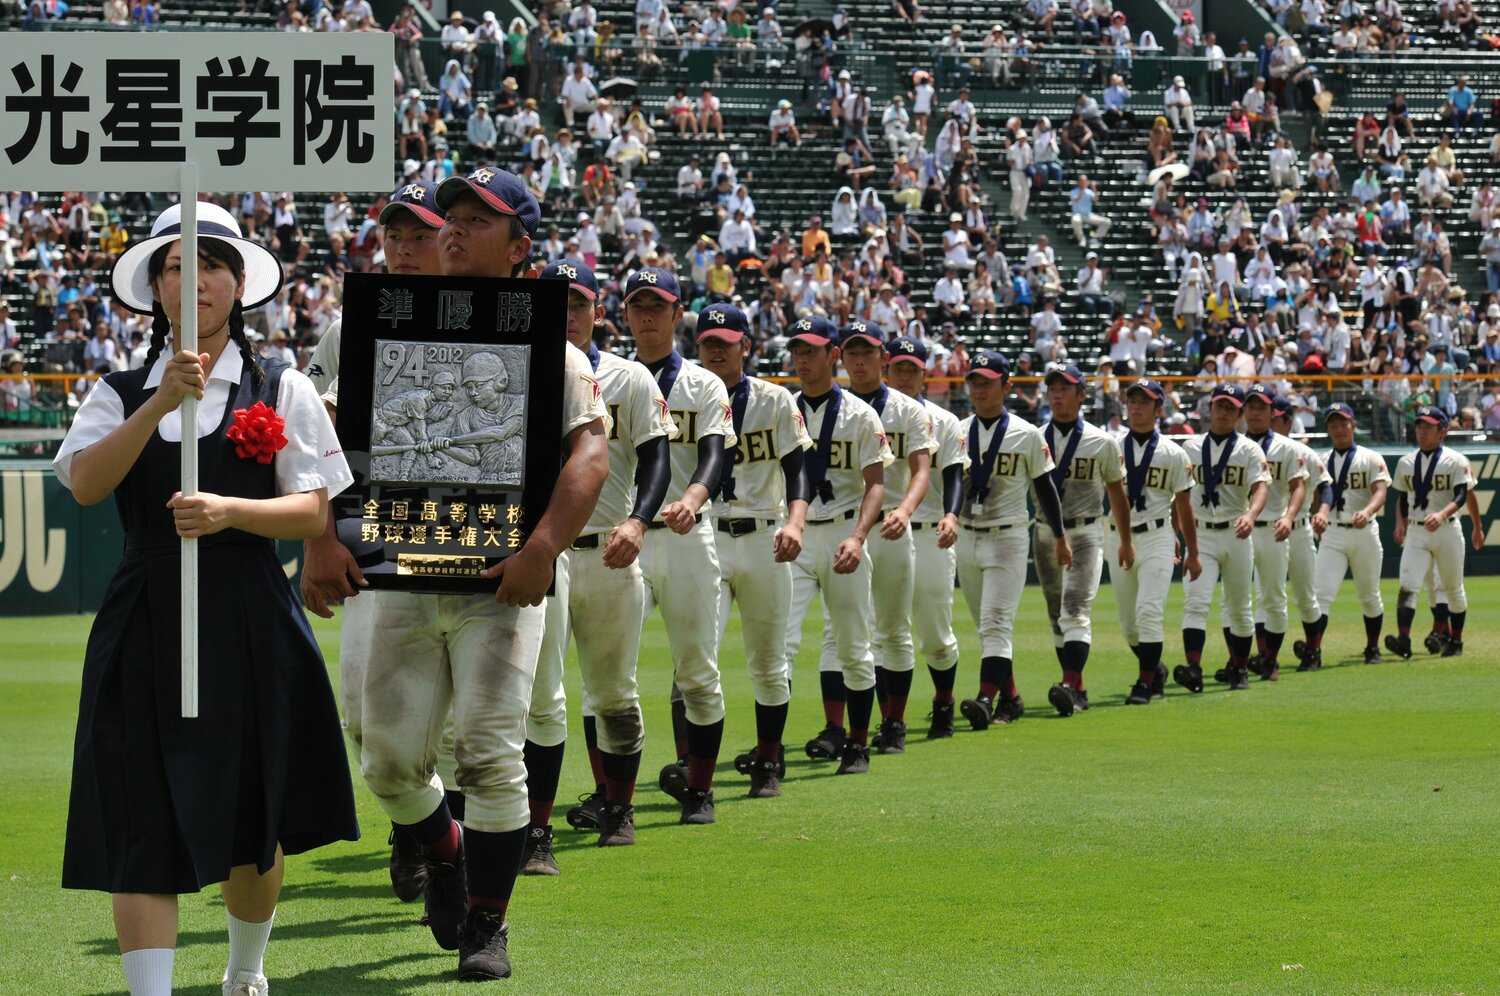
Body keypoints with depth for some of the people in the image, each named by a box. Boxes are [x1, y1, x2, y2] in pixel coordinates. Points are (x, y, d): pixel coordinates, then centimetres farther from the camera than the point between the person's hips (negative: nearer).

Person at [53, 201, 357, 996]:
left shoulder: (281, 391, 5)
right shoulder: (121, 394, 8)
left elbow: (313, 512, -3)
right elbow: (84, 483, -11)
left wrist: (228, 511, -19)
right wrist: (162, 403, -20)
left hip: (249, 618, 0)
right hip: (145, 622, 0)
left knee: (253, 821, 11)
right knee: (142, 820, -10)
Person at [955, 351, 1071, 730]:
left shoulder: (1027, 435, -2)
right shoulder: (956, 432, 6)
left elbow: (1044, 487, 5)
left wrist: (1060, 537, 9)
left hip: (1008, 538, -4)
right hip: (965, 538, 4)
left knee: (995, 622, -16)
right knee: (986, 625, 11)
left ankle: (986, 699, -28)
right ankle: (1010, 698, 22)